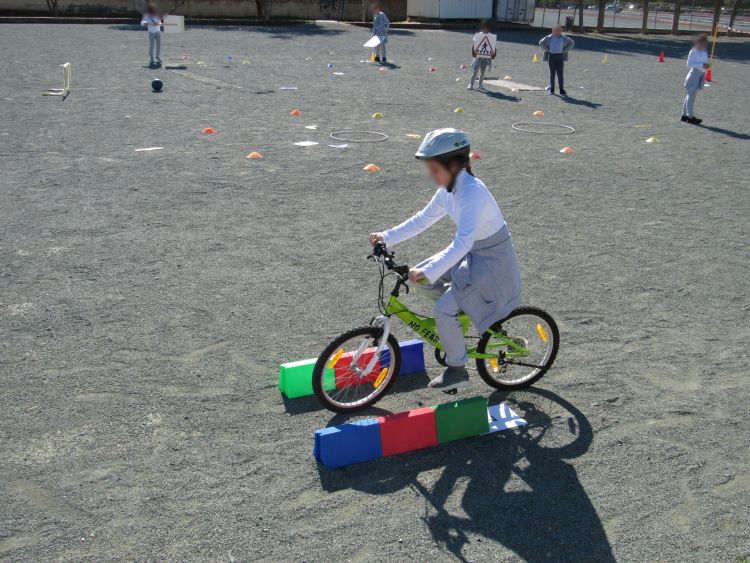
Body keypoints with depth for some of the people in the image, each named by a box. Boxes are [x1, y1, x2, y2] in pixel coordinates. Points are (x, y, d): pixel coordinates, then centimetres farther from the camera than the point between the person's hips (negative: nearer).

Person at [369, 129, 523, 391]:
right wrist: (387, 237, 5)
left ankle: (457, 370, 6)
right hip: (471, 253, 9)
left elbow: (463, 242, -38)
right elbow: (423, 219, 10)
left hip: (492, 261, -9)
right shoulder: (448, 190, -2)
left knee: (443, 310, -14)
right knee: (421, 278, 5)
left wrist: (429, 271, -42)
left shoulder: (472, 192, -29)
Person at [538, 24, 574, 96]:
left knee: (560, 74, -4)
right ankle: (552, 88, 15)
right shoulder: (549, 38, -1)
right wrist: (547, 49, 0)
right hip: (551, 56, 0)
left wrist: (565, 50, 3)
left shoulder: (564, 38, 1)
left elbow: (571, 43, 13)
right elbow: (541, 43, 9)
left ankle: (561, 89, 1)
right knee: (552, 73, 5)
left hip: (560, 57, 0)